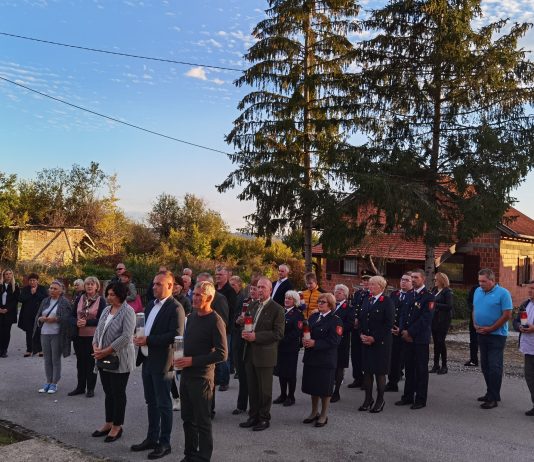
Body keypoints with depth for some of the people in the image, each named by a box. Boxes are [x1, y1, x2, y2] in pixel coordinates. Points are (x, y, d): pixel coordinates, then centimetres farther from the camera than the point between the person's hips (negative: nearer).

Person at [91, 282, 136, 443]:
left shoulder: (127, 311, -13)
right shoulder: (106, 310, 11)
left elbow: (126, 336, -20)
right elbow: (98, 330, 12)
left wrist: (106, 351, -20)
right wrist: (96, 346, -6)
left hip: (119, 360, -7)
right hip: (104, 359, 7)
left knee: (118, 393, 4)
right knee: (108, 392, 16)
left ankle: (117, 427, 16)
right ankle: (108, 423, 28)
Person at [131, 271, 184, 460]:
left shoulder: (175, 308, -15)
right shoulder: (151, 305, 12)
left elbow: (176, 335, -23)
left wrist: (148, 340, -22)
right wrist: (140, 338, 3)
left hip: (162, 362, -8)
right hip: (147, 360, 8)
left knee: (163, 404, 3)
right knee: (151, 402, 18)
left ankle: (164, 443, 15)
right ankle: (151, 438, 30)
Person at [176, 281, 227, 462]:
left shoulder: (215, 321, -14)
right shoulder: (192, 316, 8)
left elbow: (222, 354, -17)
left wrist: (193, 361, -19)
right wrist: (181, 358, 2)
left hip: (202, 377, -7)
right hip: (186, 374, 7)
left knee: (202, 421, 3)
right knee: (187, 418, 16)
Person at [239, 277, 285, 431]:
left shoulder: (277, 309, -10)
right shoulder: (253, 306, 12)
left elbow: (278, 333, -15)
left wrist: (256, 336, -20)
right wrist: (245, 333, -1)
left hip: (264, 355, -6)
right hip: (250, 353, 6)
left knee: (264, 389, 5)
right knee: (252, 388, 14)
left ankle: (264, 418, 19)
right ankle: (253, 416, 27)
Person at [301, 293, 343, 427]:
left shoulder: (335, 320, -11)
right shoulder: (313, 317, 11)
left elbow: (334, 340, -19)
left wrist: (315, 343, -23)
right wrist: (305, 340, -8)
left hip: (326, 360, -6)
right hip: (311, 357, 6)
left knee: (324, 388, 3)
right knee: (313, 386, 15)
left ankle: (324, 415, 19)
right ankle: (314, 412, 31)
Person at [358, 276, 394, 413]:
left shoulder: (387, 302, -8)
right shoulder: (367, 301, 12)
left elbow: (389, 323, -13)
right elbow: (361, 319, 17)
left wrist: (374, 338, -14)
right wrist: (362, 334, 0)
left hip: (381, 342, -6)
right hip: (366, 341, 6)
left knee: (380, 371, 2)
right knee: (367, 370, 7)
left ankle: (380, 400, 14)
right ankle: (368, 399, 17)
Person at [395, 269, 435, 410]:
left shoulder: (428, 296, -9)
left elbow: (425, 319, -16)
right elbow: (403, 314, 14)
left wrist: (410, 332, -15)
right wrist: (403, 331, -1)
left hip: (421, 339, -6)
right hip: (407, 338, 6)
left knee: (421, 369, 3)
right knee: (409, 368, 13)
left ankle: (420, 399, 11)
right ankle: (408, 396, 22)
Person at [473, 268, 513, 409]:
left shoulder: (503, 293, -12)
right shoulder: (478, 291, 8)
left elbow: (507, 315, -14)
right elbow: (474, 310, 16)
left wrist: (490, 329, -15)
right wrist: (475, 325, 0)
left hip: (497, 335, -7)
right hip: (481, 334, 7)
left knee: (494, 367, -4)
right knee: (485, 366, 13)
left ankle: (493, 398, 1)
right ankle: (490, 393, 25)